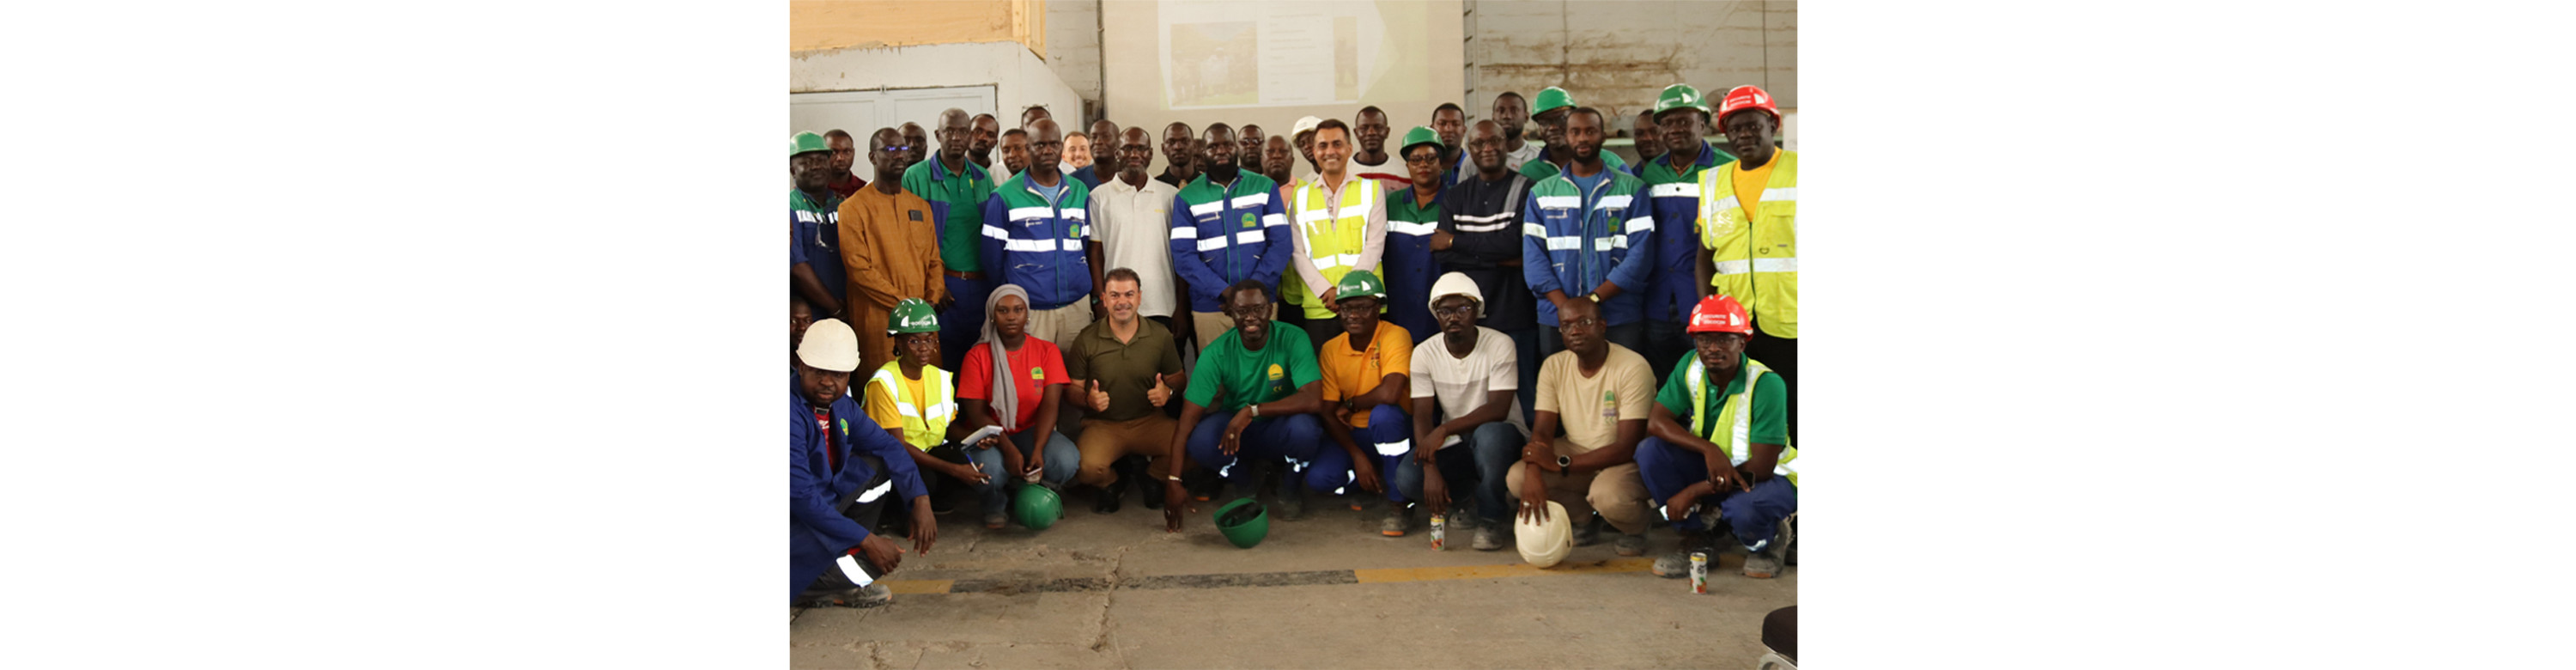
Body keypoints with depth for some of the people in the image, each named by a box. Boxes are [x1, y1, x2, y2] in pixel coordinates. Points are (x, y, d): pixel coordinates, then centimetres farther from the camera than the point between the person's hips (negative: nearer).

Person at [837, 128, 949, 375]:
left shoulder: (920, 205, 17)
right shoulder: (854, 208, -1)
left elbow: (934, 260, 16)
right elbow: (859, 268, -9)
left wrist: (932, 301, -2)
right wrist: (903, 304, -12)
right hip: (878, 318, -5)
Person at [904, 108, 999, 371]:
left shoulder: (983, 178, 13)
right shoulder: (916, 177, -1)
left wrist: (995, 283, 3)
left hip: (981, 287, 4)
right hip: (942, 287, -4)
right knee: (940, 362, -2)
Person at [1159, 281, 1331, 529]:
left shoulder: (1293, 339, -18)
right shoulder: (1217, 354, -14)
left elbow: (1313, 399, -30)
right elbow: (1188, 417, -18)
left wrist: (1252, 411, -37)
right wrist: (1173, 480, -26)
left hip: (1280, 429, -2)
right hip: (1234, 428, 2)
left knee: (1303, 427, -36)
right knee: (1199, 441, -30)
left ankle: (1290, 488, -1)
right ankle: (1246, 485, 4)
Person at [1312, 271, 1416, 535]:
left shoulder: (1396, 337, -16)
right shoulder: (1331, 350, -1)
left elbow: (1390, 393, -32)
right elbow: (1329, 414, -3)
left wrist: (1352, 404, -13)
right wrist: (1357, 456, -16)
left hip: (1394, 431, -4)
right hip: (1352, 435, 4)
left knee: (1383, 414, -38)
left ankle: (1400, 503, -20)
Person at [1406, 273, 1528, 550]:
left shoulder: (1500, 345, -15)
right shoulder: (1424, 353, -6)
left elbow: (1498, 410, -23)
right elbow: (1422, 417, -11)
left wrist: (1444, 430, -33)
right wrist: (1430, 470, -26)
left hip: (1502, 434, -3)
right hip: (1456, 444, 3)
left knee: (1488, 434, -40)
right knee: (1407, 477, -24)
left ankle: (1491, 518, -16)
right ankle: (1478, 498, 3)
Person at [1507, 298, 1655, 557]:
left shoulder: (1633, 368, -20)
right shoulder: (1553, 366, -3)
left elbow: (1628, 447, -24)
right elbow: (1542, 430, -9)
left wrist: (1560, 464, -29)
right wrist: (1534, 473, -32)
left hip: (1624, 460, -5)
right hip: (1576, 452, 5)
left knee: (1609, 496, -38)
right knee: (1517, 478, -20)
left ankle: (1635, 526, 1)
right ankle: (1584, 520, 7)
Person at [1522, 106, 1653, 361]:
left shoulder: (1632, 189, 8)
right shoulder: (1541, 193, 14)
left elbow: (1641, 253, -2)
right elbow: (1533, 256, 4)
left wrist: (1594, 298, -14)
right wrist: (1564, 304, -12)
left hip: (1620, 320, -1)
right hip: (1556, 319, 2)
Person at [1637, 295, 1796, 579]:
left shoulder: (1766, 384, -24)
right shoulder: (1690, 368, -8)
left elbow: (1761, 467, -25)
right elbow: (1656, 422, -15)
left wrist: (1693, 492, -25)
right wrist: (1709, 449, -33)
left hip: (1770, 477, -5)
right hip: (1714, 471, 5)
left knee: (1744, 509, -40)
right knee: (1650, 450, -20)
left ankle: (1764, 546, 0)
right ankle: (1696, 541, -2)